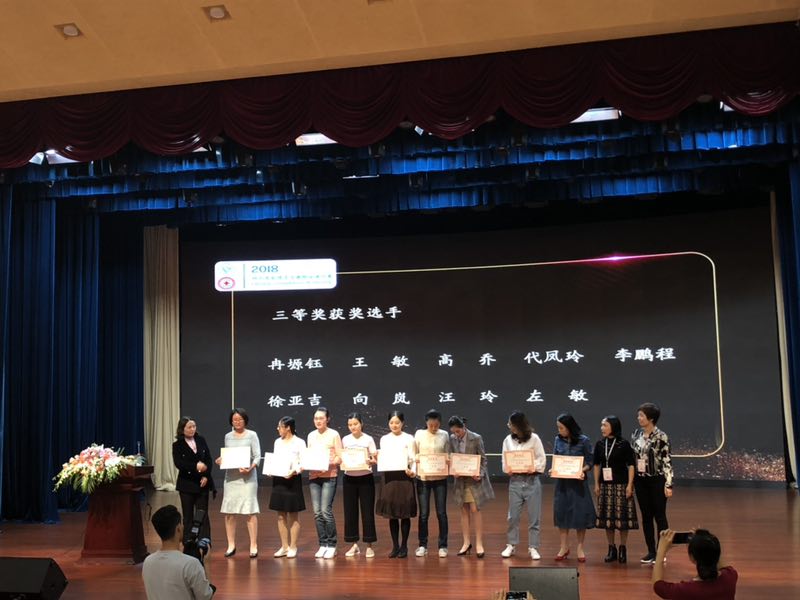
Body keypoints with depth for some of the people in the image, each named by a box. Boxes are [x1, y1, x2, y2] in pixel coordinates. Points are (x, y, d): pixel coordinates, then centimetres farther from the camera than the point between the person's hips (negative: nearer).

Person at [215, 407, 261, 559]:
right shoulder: (228, 436, 12)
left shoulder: (252, 435, -1)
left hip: (247, 477, -4)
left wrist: (250, 467, -23)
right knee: (228, 512, 4)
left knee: (250, 511, -6)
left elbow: (257, 456, -6)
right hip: (231, 476, 4)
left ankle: (253, 546, 0)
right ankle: (231, 545, 15)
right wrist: (221, 461, -4)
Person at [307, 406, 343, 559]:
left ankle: (331, 545, 2)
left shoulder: (334, 434, 0)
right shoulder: (311, 436, 14)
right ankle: (323, 544, 12)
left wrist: (328, 464, -19)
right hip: (313, 476, 5)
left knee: (326, 510, -10)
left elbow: (340, 457, -3)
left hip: (329, 476, -5)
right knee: (317, 512, 3)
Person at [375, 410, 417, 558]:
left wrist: (413, 472, -20)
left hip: (404, 477, -3)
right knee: (391, 514, 5)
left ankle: (404, 546, 12)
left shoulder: (409, 439, 1)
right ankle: (395, 546, 15)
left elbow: (413, 460, -3)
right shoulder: (384, 439, 10)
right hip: (389, 477, 3)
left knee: (405, 514, 1)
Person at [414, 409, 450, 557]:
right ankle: (422, 545, 17)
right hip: (423, 478, 0)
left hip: (440, 478, 0)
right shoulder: (419, 434, -1)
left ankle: (443, 546, 14)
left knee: (441, 513, 3)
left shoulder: (444, 435, 2)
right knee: (423, 513, 4)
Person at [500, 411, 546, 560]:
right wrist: (507, 469, -14)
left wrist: (534, 468, -18)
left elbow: (542, 459, -2)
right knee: (513, 515, 4)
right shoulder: (508, 440, 4)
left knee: (534, 516, 3)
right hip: (515, 480, 2)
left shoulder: (534, 439, -2)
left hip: (532, 480, -2)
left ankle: (533, 547, 12)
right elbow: (504, 460, 6)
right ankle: (511, 545, 18)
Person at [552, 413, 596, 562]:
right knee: (561, 513, 6)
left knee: (580, 514, 2)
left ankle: (580, 548, 16)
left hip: (578, 482, -3)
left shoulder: (583, 441, -6)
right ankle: (564, 547, 20)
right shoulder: (558, 440, 3)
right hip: (562, 482, 3)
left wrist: (583, 471, -20)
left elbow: (590, 461, -2)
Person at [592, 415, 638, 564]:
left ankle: (623, 549, 11)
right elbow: (597, 465, 12)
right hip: (605, 485, 4)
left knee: (622, 516, -2)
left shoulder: (624, 444, -6)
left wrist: (630, 485, -11)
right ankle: (611, 549, 16)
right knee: (607, 517, 5)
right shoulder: (600, 444, 5)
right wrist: (596, 484, 7)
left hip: (621, 484, -4)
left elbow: (631, 465, -5)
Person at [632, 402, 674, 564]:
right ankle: (651, 551, 19)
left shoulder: (661, 437, -12)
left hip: (656, 480, -6)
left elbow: (667, 461, -12)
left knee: (659, 516, 3)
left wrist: (668, 485, -14)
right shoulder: (636, 434, 5)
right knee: (646, 516, 10)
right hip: (640, 480, 6)